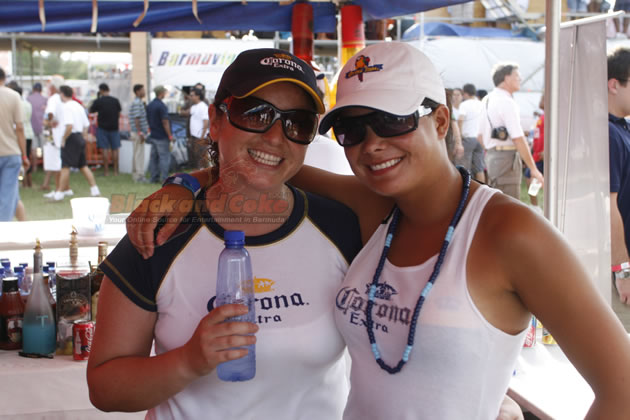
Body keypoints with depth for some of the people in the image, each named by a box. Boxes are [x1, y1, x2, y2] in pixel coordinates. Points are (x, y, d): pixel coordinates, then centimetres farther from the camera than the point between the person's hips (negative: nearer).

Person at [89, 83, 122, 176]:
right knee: (115, 149, 6)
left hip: (103, 127, -2)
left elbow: (91, 111, 6)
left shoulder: (98, 101, -8)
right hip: (114, 127, 2)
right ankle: (115, 170, 7)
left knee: (105, 149, 1)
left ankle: (106, 171, 0)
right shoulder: (115, 101, 0)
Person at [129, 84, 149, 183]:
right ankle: (139, 175, -5)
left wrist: (144, 132, 22)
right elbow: (136, 119, -21)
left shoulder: (139, 102, 16)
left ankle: (135, 174, 20)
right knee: (139, 154, -7)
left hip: (138, 133, 10)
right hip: (138, 133, -10)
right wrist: (140, 133, -23)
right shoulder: (137, 103, -15)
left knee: (137, 154, 14)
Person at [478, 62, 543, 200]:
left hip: (491, 154, 10)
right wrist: (533, 168, -15)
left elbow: (480, 135, 20)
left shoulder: (487, 100, 14)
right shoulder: (507, 102, -15)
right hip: (507, 156, -10)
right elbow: (518, 139, -19)